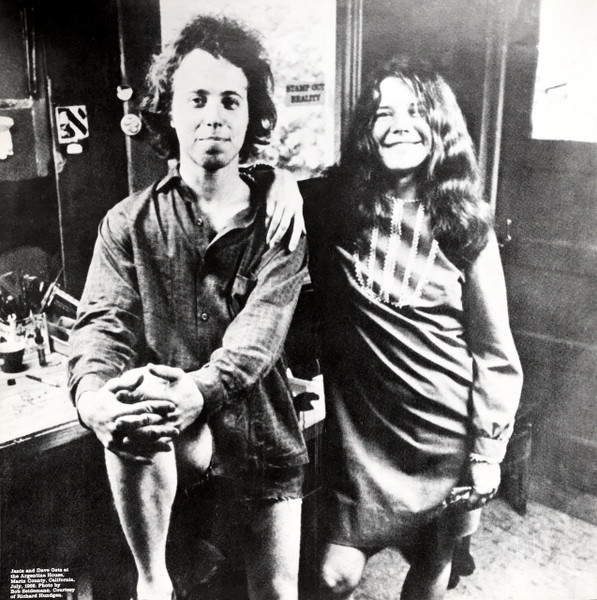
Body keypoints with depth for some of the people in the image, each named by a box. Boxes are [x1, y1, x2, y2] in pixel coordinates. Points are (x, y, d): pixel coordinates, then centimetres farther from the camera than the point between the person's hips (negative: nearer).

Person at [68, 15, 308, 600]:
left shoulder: (282, 216, -3)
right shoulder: (129, 222, 0)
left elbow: (262, 327, -17)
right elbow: (102, 322, -11)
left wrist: (200, 389, -36)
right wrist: (94, 393, -34)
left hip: (263, 442, 1)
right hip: (177, 440, -1)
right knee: (131, 418, -34)